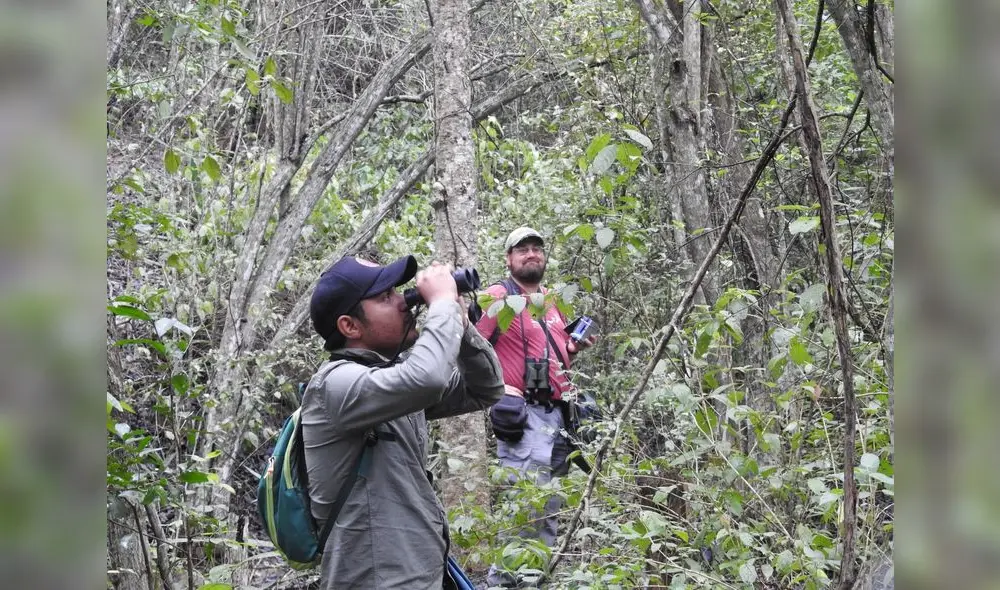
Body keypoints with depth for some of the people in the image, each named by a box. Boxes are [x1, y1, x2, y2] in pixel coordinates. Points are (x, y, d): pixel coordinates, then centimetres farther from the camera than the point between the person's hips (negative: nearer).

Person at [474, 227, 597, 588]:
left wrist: (575, 347, 9)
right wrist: (499, 388, -18)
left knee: (551, 510, 12)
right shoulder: (499, 296, -6)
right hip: (524, 415, -8)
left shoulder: (552, 300, 19)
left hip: (558, 415, 8)